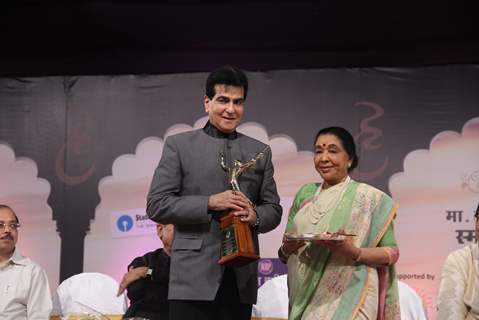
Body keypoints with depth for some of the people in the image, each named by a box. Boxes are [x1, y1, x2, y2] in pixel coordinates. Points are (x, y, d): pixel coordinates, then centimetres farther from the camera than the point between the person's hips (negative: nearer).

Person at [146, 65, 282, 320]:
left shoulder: (260, 152, 14)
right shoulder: (178, 145, 5)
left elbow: (273, 209, 14)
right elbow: (156, 205, -2)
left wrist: (255, 216, -9)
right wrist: (209, 203, -14)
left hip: (242, 278, 3)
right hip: (194, 276, -3)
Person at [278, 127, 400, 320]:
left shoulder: (369, 197, -4)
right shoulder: (304, 194, 9)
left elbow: (392, 252, -3)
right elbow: (284, 253, 14)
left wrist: (355, 253, -19)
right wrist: (287, 247, -8)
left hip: (346, 299, -4)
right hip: (304, 298, 4)